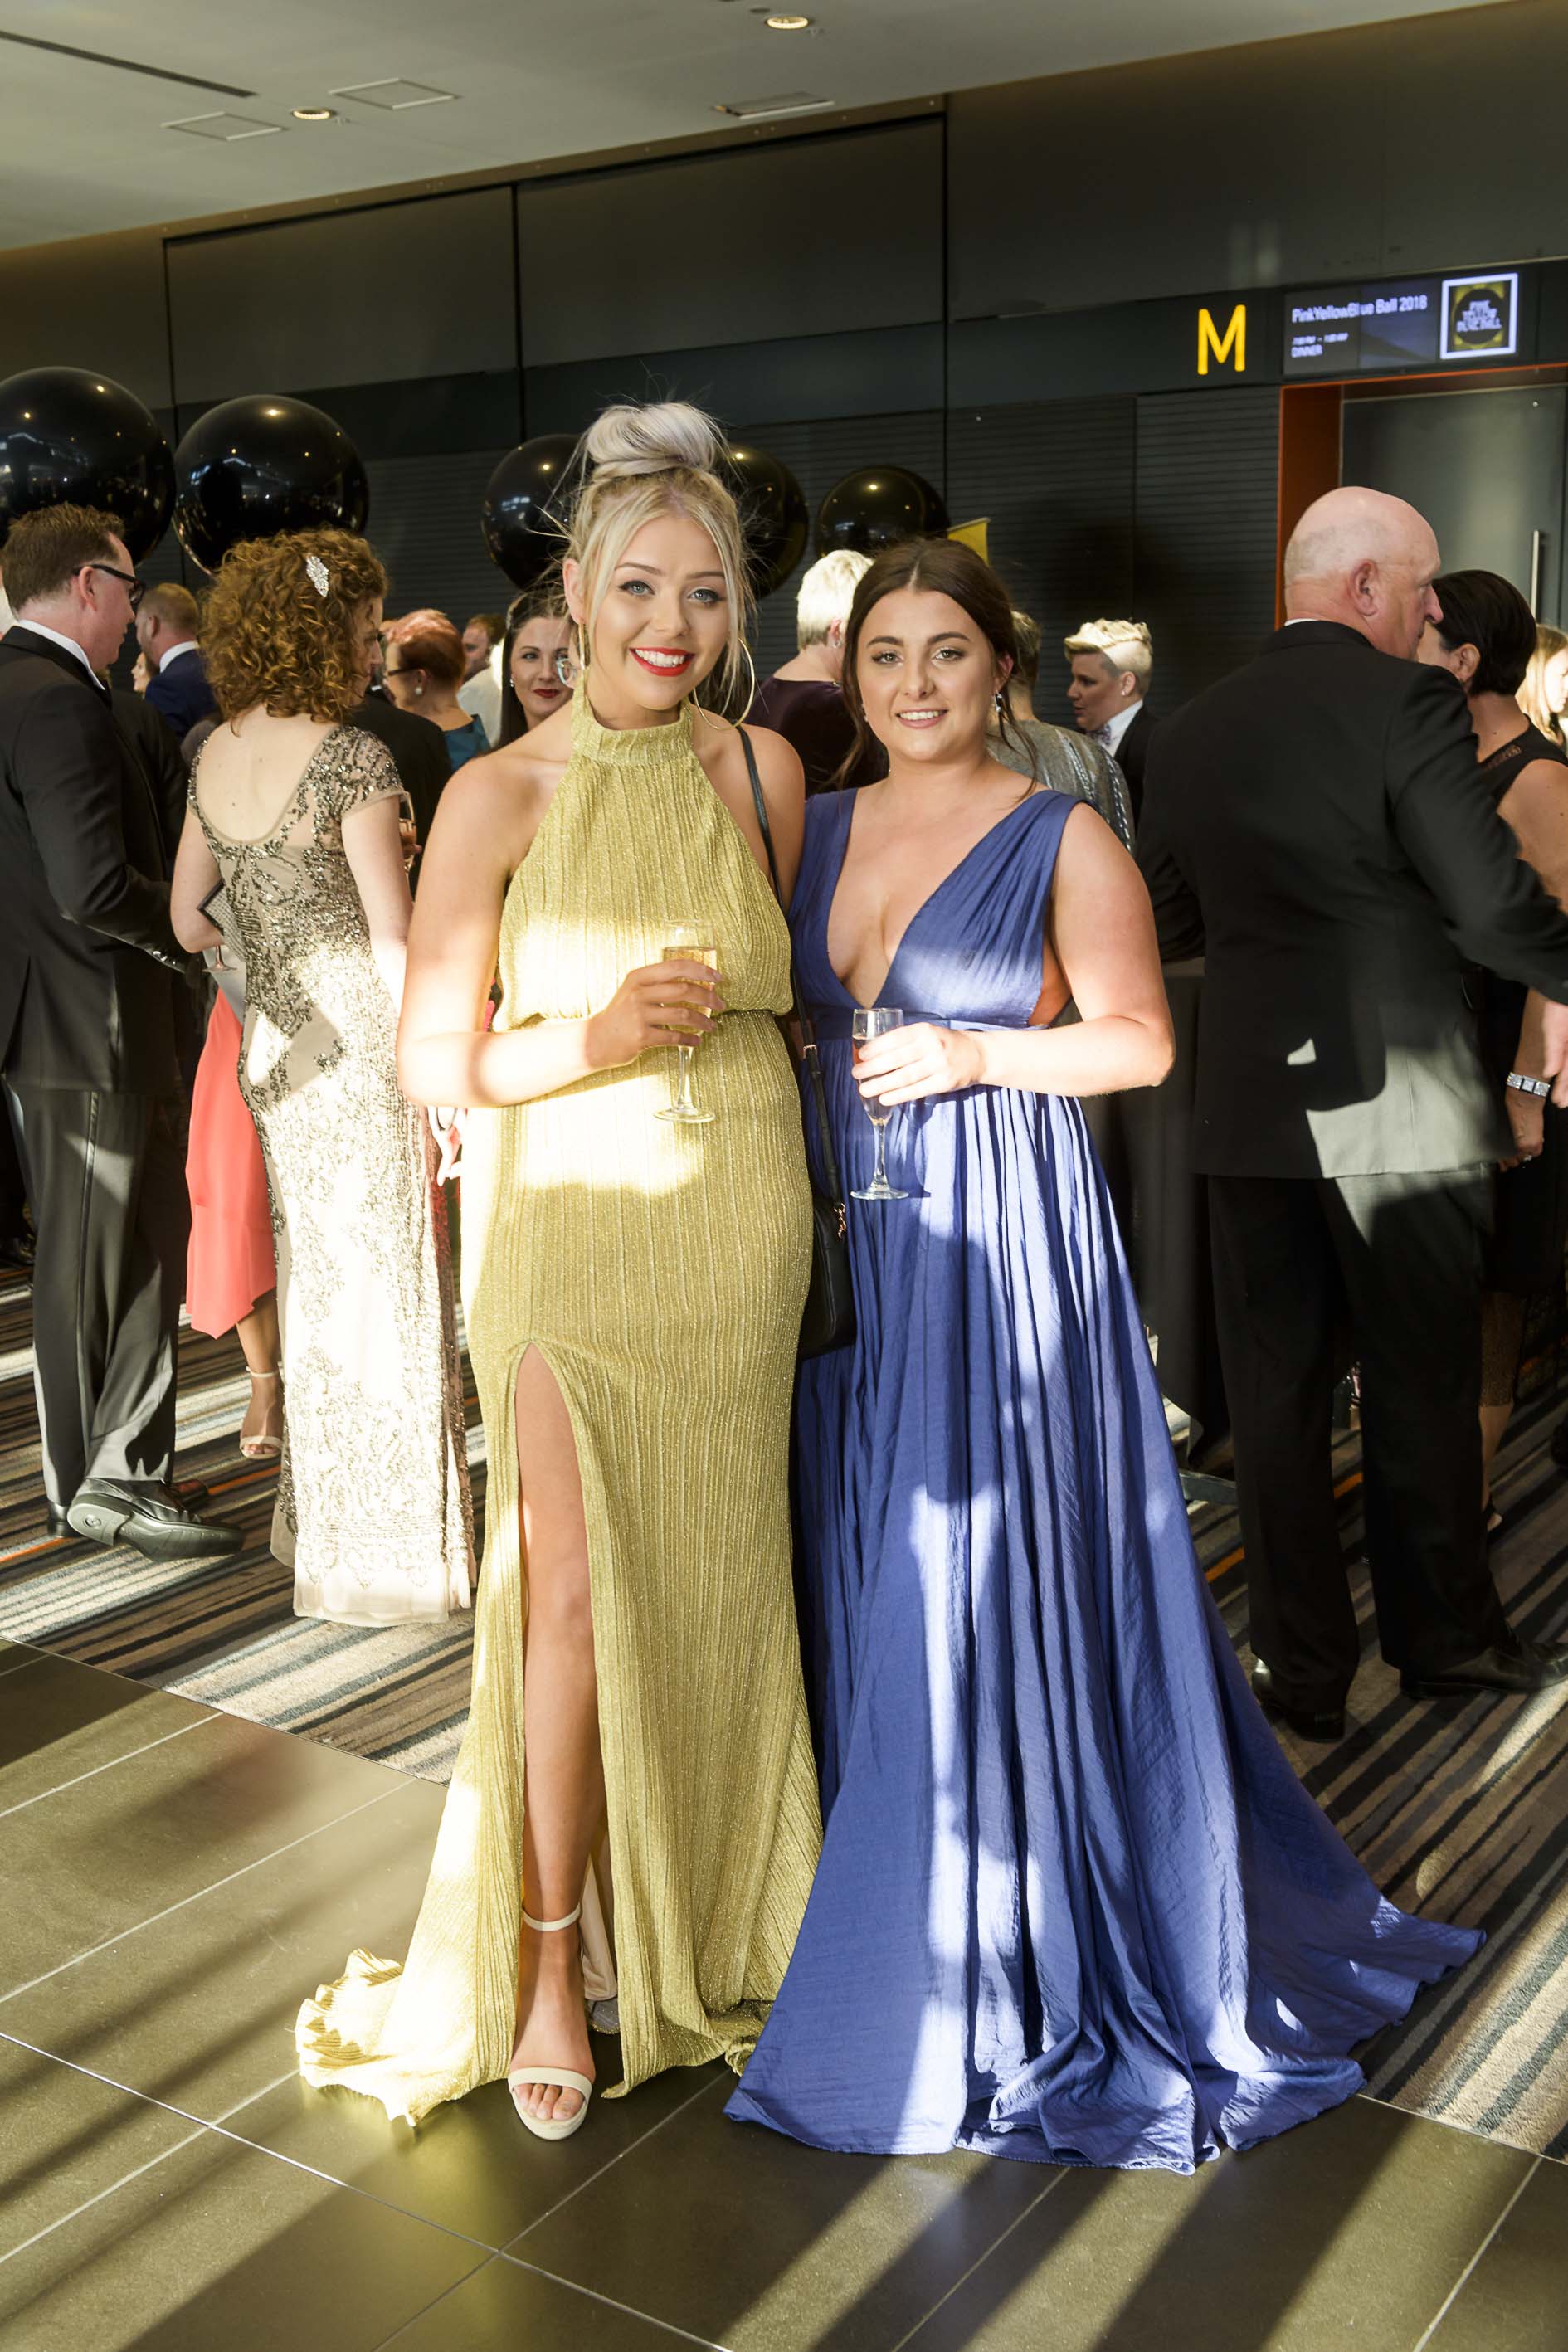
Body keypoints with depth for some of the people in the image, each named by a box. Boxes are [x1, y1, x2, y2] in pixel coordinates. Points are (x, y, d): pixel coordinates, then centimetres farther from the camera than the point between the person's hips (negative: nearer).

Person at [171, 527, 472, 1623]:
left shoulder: (214, 753, 6)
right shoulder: (351, 758, -16)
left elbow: (189, 920, 10)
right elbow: (394, 946, -17)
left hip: (274, 1042, 7)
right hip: (360, 1046, -7)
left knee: (313, 1275, 19)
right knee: (384, 1287, 2)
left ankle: (316, 1518, 32)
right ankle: (385, 1556, 12)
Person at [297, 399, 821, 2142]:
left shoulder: (759, 771, 3)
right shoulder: (500, 796, -6)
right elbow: (432, 1059, -6)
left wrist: (704, 1022, 1)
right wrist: (593, 1043, -20)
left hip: (738, 1229, 3)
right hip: (573, 1228, -3)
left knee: (710, 1583, 12)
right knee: (575, 1596, 0)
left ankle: (692, 1914, 34)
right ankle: (553, 1956, 21)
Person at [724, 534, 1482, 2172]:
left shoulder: (1064, 841, -3)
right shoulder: (813, 829, 12)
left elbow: (1140, 1041, -4)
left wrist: (974, 1056, -15)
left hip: (999, 1243, -5)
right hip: (847, 1240, 5)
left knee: (998, 1576, -2)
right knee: (862, 1578, 11)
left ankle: (1024, 1944, 15)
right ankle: (877, 1902, 28)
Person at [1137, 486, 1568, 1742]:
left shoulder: (1193, 731, 5)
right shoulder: (1405, 702, -12)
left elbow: (1169, 924, 11)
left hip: (1250, 1108, 4)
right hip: (1396, 1109, -4)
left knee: (1275, 1395, 11)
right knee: (1422, 1387, 13)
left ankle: (1305, 1668, 19)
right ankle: (1443, 1633, 29)